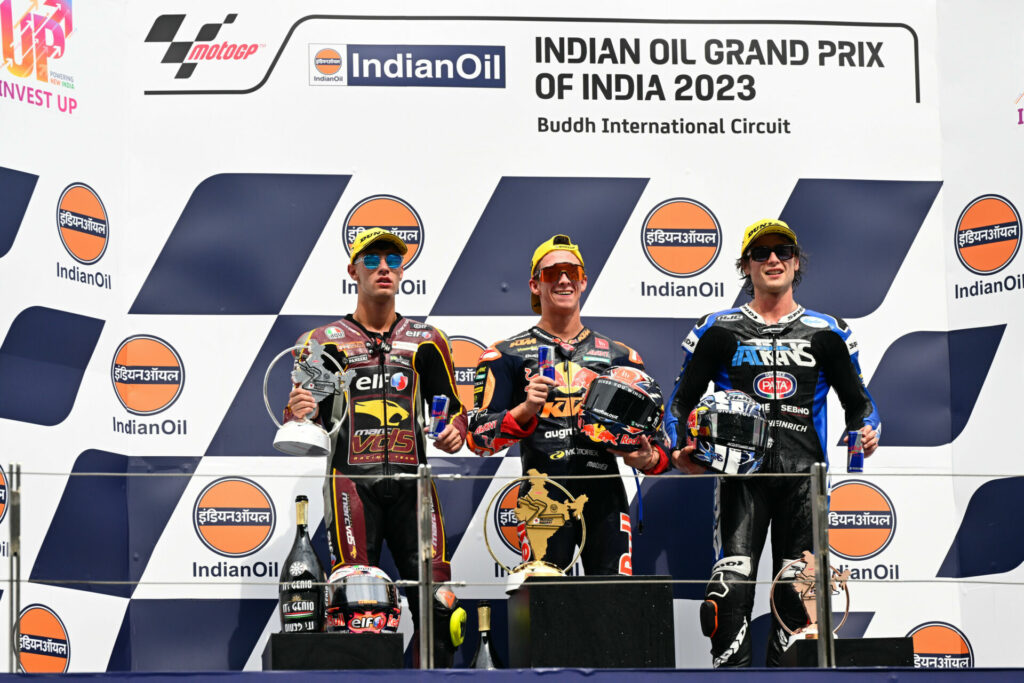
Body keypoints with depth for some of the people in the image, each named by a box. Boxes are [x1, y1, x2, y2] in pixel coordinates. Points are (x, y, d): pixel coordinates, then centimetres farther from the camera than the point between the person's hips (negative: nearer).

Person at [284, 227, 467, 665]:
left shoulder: (426, 342, 16)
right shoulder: (324, 342, 11)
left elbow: (452, 405, 20)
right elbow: (303, 421, 9)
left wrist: (455, 431, -3)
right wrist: (297, 413, -14)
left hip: (411, 480, 2)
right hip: (351, 480, -2)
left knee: (435, 596, -7)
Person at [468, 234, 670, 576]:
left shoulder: (620, 356, 18)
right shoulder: (507, 356, 9)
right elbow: (479, 436, 0)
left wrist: (648, 458, -1)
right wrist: (525, 411, -18)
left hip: (605, 497, 2)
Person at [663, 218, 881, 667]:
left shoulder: (827, 332, 13)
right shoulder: (718, 330, 10)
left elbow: (857, 399, 19)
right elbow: (682, 399, 12)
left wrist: (867, 432, -3)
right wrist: (680, 452, -5)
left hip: (804, 474, 2)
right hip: (741, 473, -2)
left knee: (797, 592, 4)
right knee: (732, 582, -16)